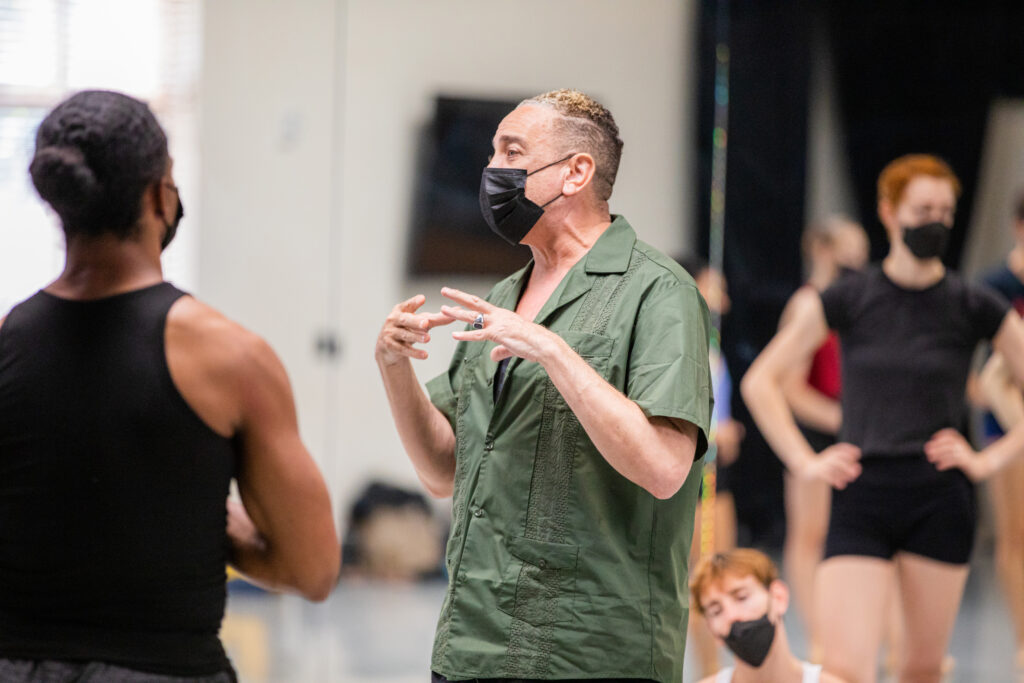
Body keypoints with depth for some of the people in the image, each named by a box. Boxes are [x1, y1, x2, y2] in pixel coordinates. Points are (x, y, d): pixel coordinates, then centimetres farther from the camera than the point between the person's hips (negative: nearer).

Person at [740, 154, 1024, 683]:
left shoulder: (975, 308, 2)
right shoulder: (847, 299, 2)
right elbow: (760, 381, 5)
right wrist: (804, 461, -2)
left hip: (940, 500, 1)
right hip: (860, 499, -1)